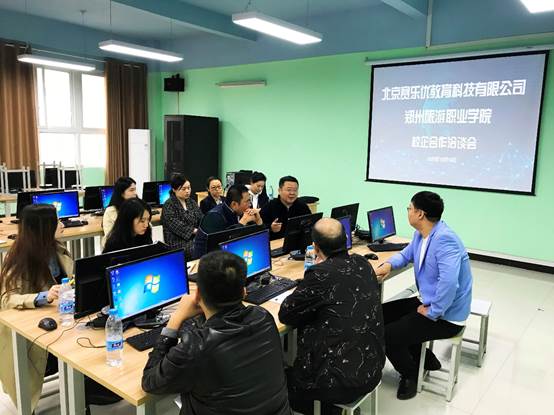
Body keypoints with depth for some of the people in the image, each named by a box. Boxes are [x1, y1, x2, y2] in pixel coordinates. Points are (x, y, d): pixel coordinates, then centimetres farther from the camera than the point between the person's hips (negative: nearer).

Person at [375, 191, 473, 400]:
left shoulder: (445, 239, -29)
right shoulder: (420, 234, 3)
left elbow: (449, 283, -39)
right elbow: (406, 254, 20)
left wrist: (432, 312, -25)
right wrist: (388, 264, -2)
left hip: (445, 316, -10)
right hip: (428, 303, 10)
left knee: (386, 336, -15)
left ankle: (410, 375, 16)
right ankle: (425, 359, 27)